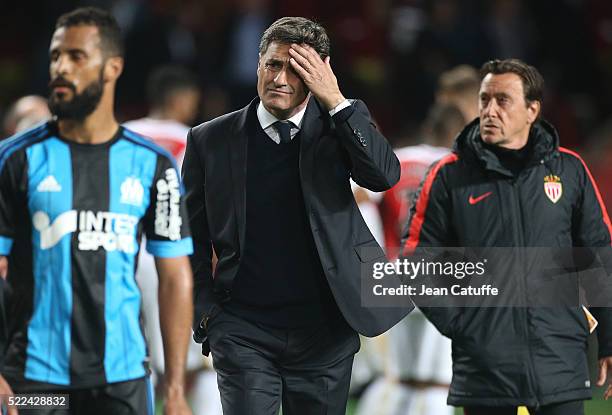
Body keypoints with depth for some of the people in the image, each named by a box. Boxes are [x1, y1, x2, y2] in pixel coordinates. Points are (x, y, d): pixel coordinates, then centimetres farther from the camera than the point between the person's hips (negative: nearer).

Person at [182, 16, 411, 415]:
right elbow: (192, 240, 9)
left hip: (325, 333, 1)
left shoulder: (336, 125, 4)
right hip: (244, 332, -1)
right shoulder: (210, 140, 3)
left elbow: (385, 174, -15)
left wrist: (335, 100, -17)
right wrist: (207, 312, -2)